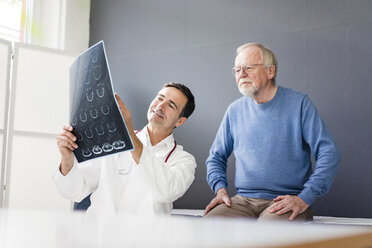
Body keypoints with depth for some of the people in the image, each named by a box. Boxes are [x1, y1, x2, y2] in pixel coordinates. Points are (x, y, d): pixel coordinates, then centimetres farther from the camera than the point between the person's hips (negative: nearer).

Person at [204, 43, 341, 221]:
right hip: (243, 200, 4)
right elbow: (216, 157, 22)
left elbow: (329, 153, -3)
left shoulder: (299, 103, 2)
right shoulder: (235, 110, 13)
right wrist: (220, 189, 2)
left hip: (286, 202, -3)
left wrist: (304, 198, -14)